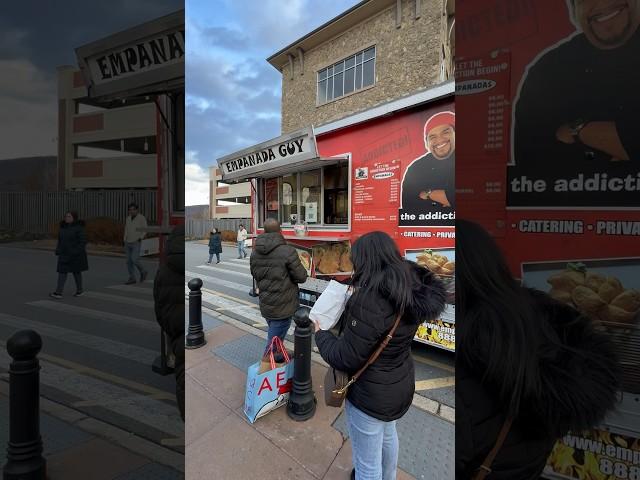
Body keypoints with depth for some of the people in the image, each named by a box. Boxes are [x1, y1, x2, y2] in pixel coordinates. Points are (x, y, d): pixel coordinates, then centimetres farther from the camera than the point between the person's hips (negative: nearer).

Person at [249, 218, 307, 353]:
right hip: (282, 307, -7)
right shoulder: (287, 251, -21)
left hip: (265, 305, 7)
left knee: (274, 336, 26)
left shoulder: (255, 253, 1)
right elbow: (301, 277, -14)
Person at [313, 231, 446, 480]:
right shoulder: (412, 290, -9)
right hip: (399, 385, 9)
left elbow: (346, 359, -27)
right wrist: (355, 300, 0)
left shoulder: (370, 300, -35)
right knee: (388, 436, 35)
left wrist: (321, 334, -10)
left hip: (370, 395, -8)